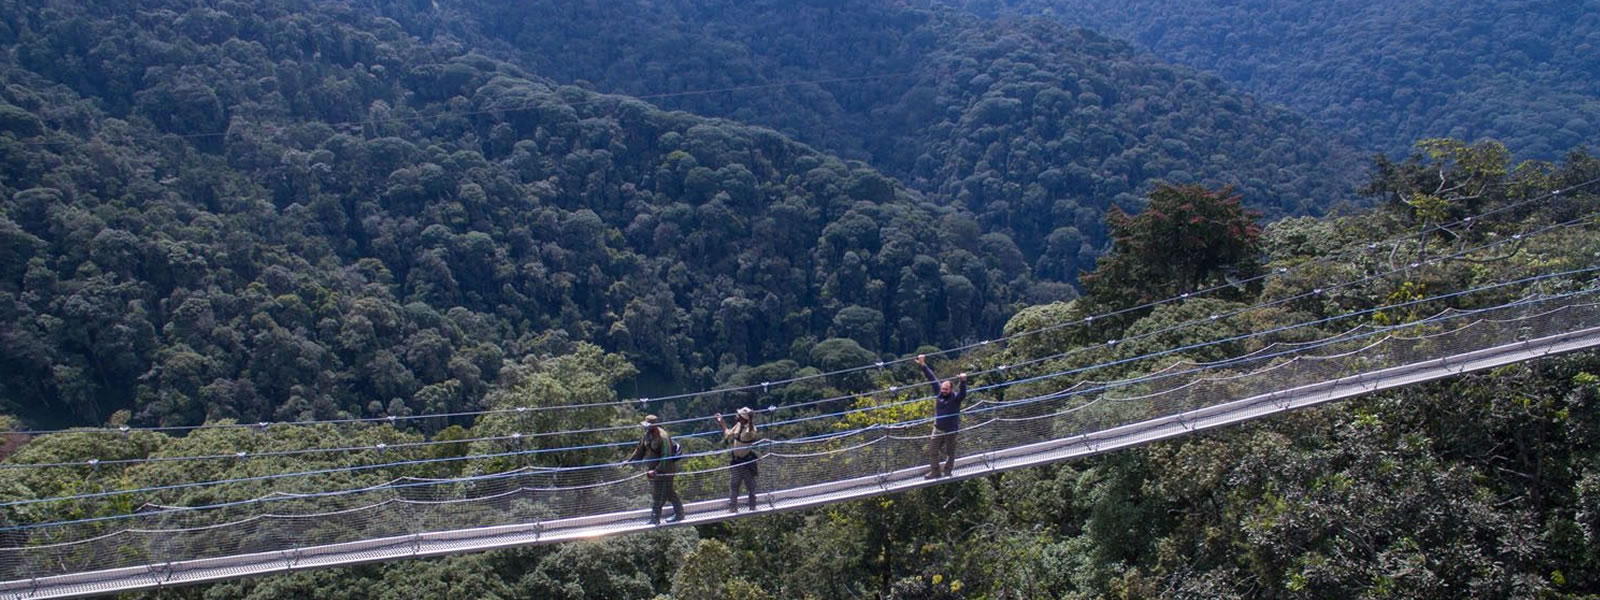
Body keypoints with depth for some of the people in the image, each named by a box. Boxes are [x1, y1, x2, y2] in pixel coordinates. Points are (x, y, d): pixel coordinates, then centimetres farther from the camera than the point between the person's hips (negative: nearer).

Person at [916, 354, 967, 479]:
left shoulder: (956, 397, -16)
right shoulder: (939, 393, -4)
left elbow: (963, 393, -38)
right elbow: (932, 378, -1)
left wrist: (963, 382, -56)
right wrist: (923, 365, 0)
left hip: (951, 430, -5)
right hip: (938, 429, 5)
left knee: (949, 452, 9)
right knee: (932, 450, 7)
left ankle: (947, 471, 24)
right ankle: (934, 471, 18)